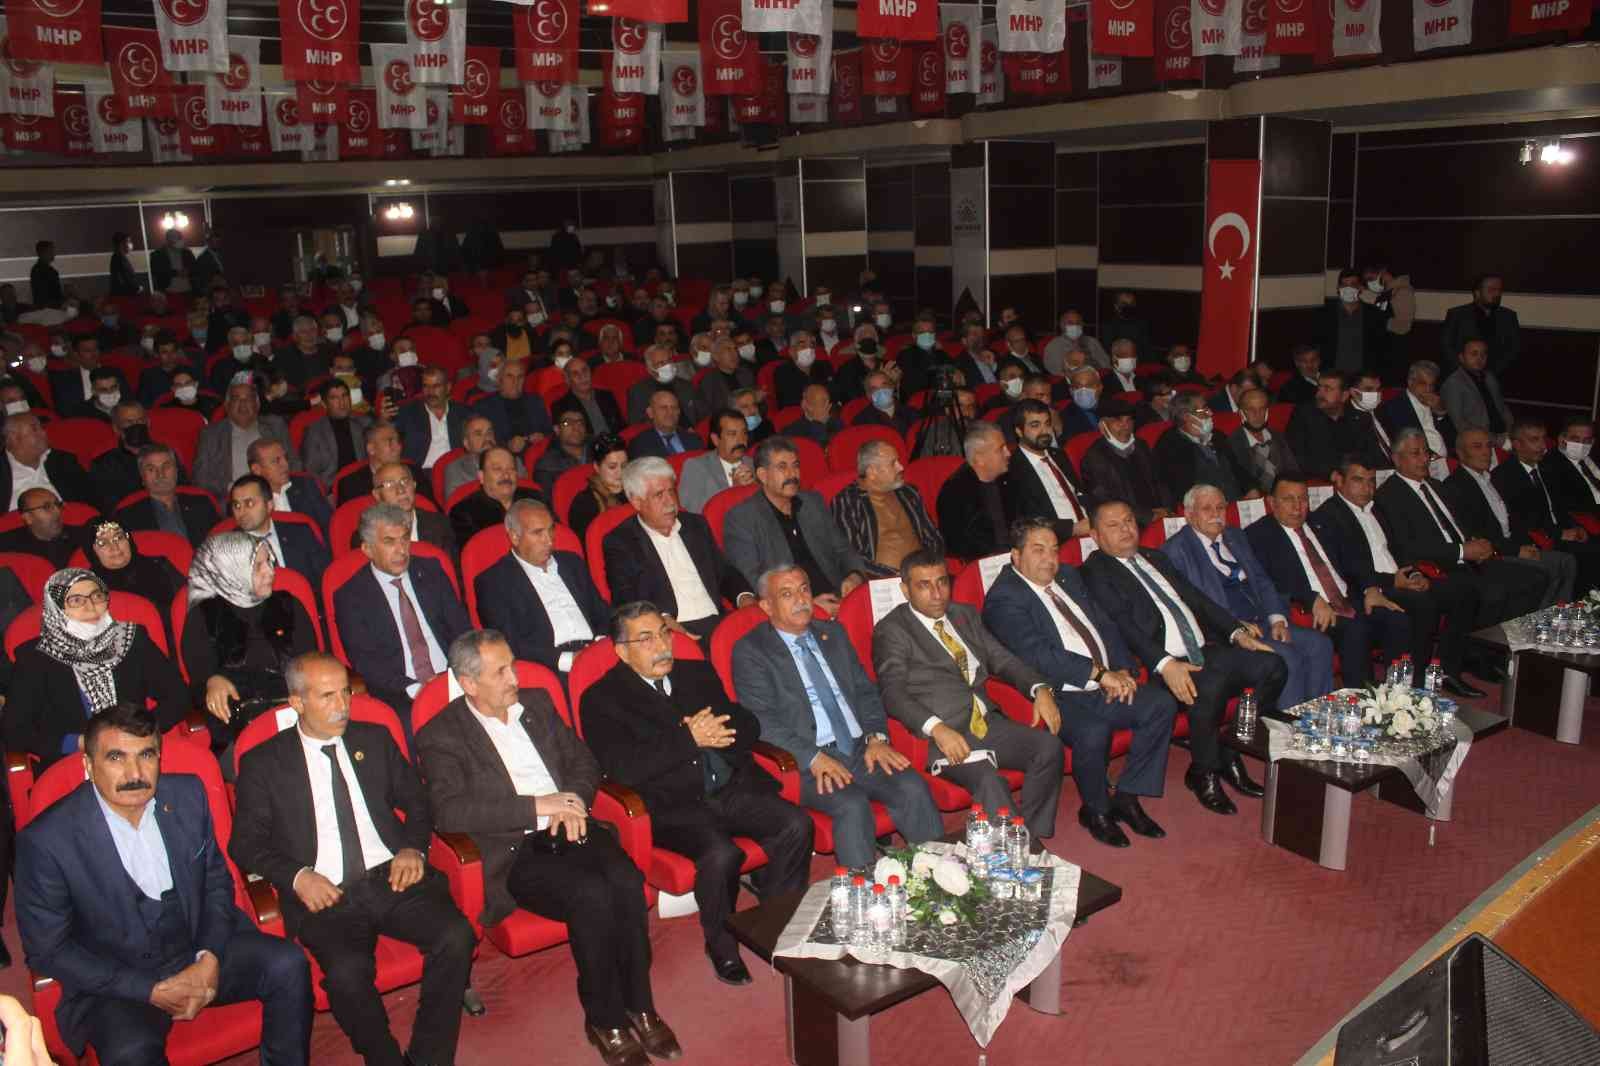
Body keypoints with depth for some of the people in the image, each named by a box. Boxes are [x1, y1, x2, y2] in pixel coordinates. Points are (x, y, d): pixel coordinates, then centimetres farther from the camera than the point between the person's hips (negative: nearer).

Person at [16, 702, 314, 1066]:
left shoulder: (188, 795, -4)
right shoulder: (46, 841, -15)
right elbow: (48, 951, -9)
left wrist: (210, 959, -11)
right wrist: (151, 991, -16)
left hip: (198, 953, 4)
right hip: (116, 981, -4)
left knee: (288, 964, -18)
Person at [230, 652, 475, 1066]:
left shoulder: (374, 739, 16)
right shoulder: (263, 762, 9)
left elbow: (417, 801, 20)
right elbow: (245, 843, 7)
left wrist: (412, 849, 0)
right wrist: (296, 876, -10)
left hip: (393, 879, 2)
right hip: (327, 896, -2)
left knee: (456, 936, -25)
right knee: (347, 971, -32)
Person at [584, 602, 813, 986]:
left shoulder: (699, 673, 18)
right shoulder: (601, 699, 0)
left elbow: (749, 727, 14)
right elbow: (623, 768, -14)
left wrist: (713, 732, -8)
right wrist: (689, 739, -17)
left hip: (732, 789, 5)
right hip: (672, 806, -5)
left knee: (796, 825, -17)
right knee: (721, 853, -31)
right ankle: (722, 947, -4)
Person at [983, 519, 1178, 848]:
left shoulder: (1068, 577, 17)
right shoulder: (1003, 599, -10)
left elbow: (1105, 625, 16)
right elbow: (1039, 655, -21)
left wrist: (1123, 671, -2)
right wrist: (1099, 673, -22)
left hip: (1108, 686, 8)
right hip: (1060, 697, -8)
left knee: (1162, 703, -12)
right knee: (1093, 733, -33)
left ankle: (1126, 797, 3)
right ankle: (1096, 811, -2)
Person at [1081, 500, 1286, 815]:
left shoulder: (1155, 558, 24)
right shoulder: (1096, 572, 0)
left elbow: (1197, 599, 23)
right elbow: (1123, 626, -13)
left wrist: (1237, 632, 8)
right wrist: (1165, 664, -26)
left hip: (1205, 650, 8)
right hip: (1162, 665, -8)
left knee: (1272, 667, -9)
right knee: (1211, 687, -35)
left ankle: (1231, 756, 6)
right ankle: (1203, 773, -8)